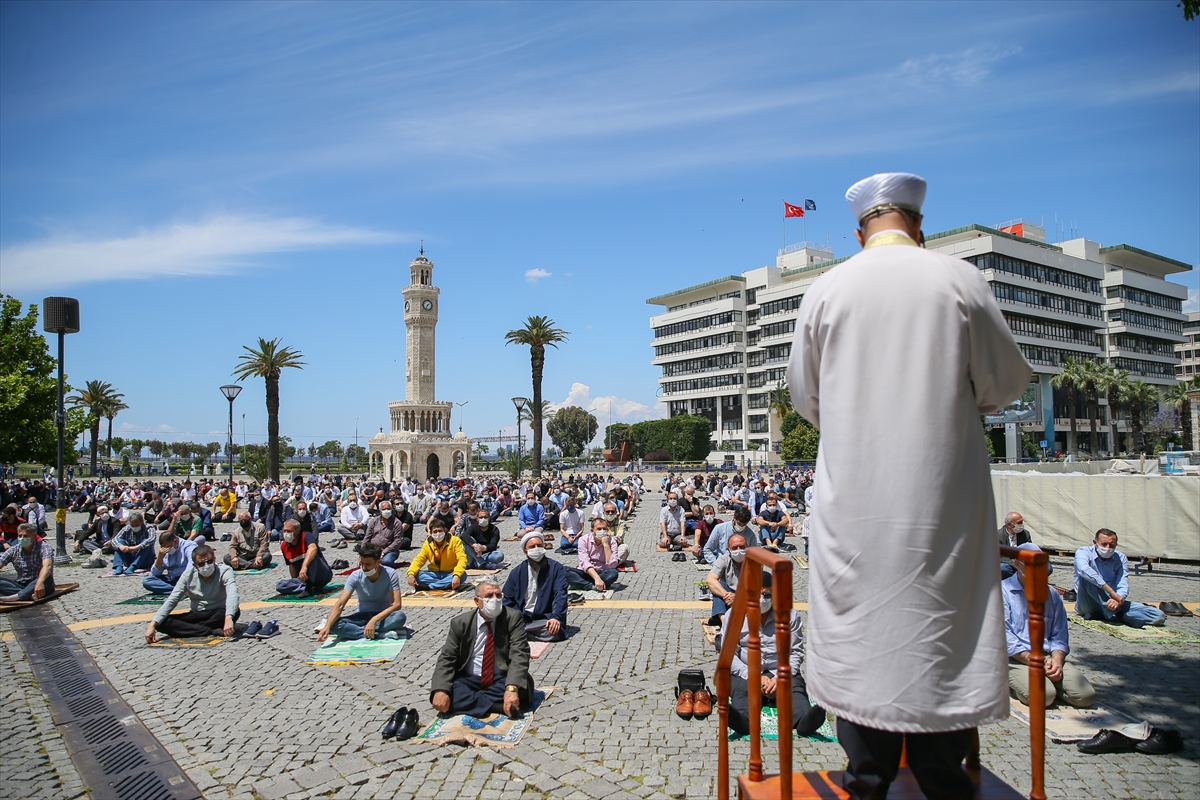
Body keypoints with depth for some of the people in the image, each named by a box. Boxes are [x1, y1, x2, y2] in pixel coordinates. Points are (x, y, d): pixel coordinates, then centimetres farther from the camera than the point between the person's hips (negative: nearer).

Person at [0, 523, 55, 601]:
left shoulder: (44, 547, -11)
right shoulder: (13, 550, 5)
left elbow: (47, 566, -29)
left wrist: (40, 583, -49)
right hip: (20, 584, 4)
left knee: (47, 579, -35)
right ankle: (31, 596, -34)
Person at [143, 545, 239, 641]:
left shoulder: (224, 571, -16)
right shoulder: (188, 575, -5)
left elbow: (232, 594, -34)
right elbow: (171, 600, -7)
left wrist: (228, 618, -54)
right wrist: (153, 624, -21)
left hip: (218, 615, -3)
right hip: (196, 615, 4)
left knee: (235, 611, -37)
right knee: (161, 623, -20)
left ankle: (189, 630, -22)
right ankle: (213, 631, -28)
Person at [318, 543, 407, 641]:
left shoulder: (390, 574, -18)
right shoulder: (355, 576, -14)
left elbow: (396, 604, -24)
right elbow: (340, 604, -20)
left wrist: (374, 620, -36)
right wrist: (327, 626, -36)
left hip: (384, 615, -2)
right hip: (362, 616, 2)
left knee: (400, 616, -36)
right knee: (335, 625, -27)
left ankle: (350, 630, -27)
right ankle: (382, 634, -29)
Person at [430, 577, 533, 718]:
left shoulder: (513, 618, -4)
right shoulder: (460, 623, 2)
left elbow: (519, 655, -15)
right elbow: (446, 658, -2)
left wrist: (511, 689, -33)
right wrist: (440, 690, -22)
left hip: (501, 680, -1)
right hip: (469, 681, 1)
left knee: (520, 688, -32)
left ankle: (468, 702, -19)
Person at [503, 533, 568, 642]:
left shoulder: (556, 568, 4)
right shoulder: (517, 572, 12)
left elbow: (560, 595, -6)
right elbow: (508, 600, 14)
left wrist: (556, 617, -24)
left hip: (545, 619, 0)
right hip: (522, 619, 0)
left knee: (554, 631, -34)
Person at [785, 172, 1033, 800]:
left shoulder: (826, 289, 1)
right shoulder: (958, 278, -3)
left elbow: (804, 394, 9)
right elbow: (1006, 381, 5)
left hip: (851, 496, 1)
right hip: (940, 496, -1)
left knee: (858, 631, 9)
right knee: (938, 630, 8)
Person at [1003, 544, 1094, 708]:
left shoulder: (1051, 595, 18)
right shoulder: (1002, 591, -1)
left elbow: (1059, 635, 12)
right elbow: (1004, 635, -9)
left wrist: (1057, 660, -9)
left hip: (1049, 657, 6)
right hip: (1017, 660, -5)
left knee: (1086, 695, -17)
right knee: (1043, 695, -31)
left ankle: (1047, 681, 8)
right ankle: (1016, 682, 0)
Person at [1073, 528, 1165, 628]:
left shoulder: (1120, 558, 7)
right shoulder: (1083, 552, -5)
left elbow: (1123, 585, -8)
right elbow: (1083, 569, -30)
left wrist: (1118, 599, -31)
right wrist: (1112, 593, -36)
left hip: (1112, 603, 4)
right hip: (1086, 604, -4)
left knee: (1159, 616, -12)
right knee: (1086, 577, -31)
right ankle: (1115, 616, -31)